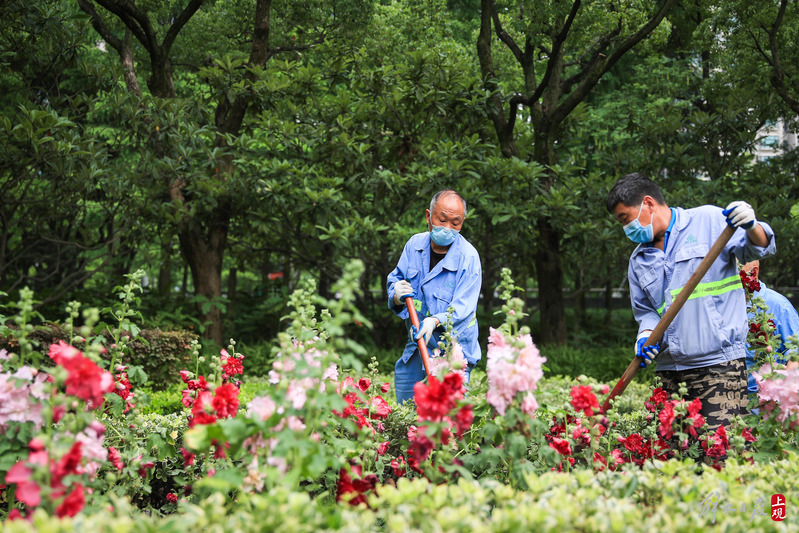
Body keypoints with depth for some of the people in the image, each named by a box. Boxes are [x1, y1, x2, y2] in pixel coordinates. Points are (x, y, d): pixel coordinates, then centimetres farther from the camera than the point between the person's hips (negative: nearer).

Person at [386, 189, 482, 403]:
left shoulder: (468, 256, -14)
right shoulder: (415, 244, 2)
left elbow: (462, 307, -20)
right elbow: (394, 280, 13)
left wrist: (435, 321, -37)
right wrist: (397, 295, -11)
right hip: (416, 346, 5)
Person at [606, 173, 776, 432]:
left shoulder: (709, 220, 3)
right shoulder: (639, 261, 19)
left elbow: (758, 249, -1)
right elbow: (646, 311, 18)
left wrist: (751, 226, -23)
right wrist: (646, 336, -4)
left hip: (719, 365, -6)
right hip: (669, 370, 6)